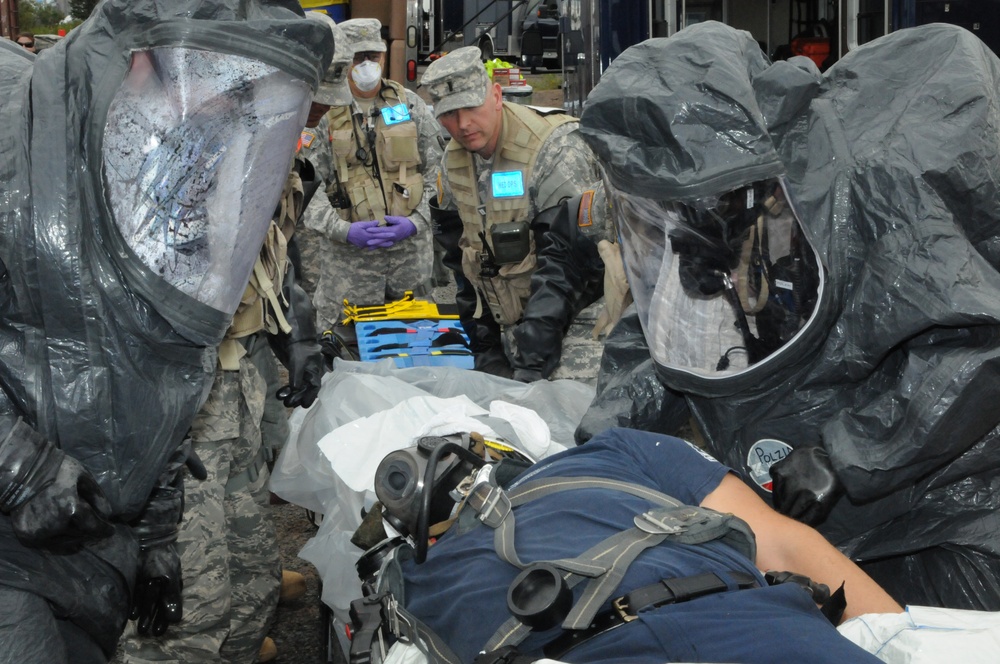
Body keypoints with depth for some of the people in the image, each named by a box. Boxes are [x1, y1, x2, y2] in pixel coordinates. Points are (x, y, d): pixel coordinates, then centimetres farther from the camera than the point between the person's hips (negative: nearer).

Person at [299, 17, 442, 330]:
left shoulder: (410, 104, 6)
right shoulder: (324, 113, -3)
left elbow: (436, 171, 7)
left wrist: (416, 221, -8)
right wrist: (344, 230, -19)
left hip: (411, 248, 3)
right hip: (347, 255, -2)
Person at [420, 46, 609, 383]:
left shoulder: (556, 151, -19)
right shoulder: (453, 161, 4)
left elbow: (566, 258, -25)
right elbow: (461, 256, 12)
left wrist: (532, 361, -29)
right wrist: (484, 348, 7)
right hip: (510, 331, 6)